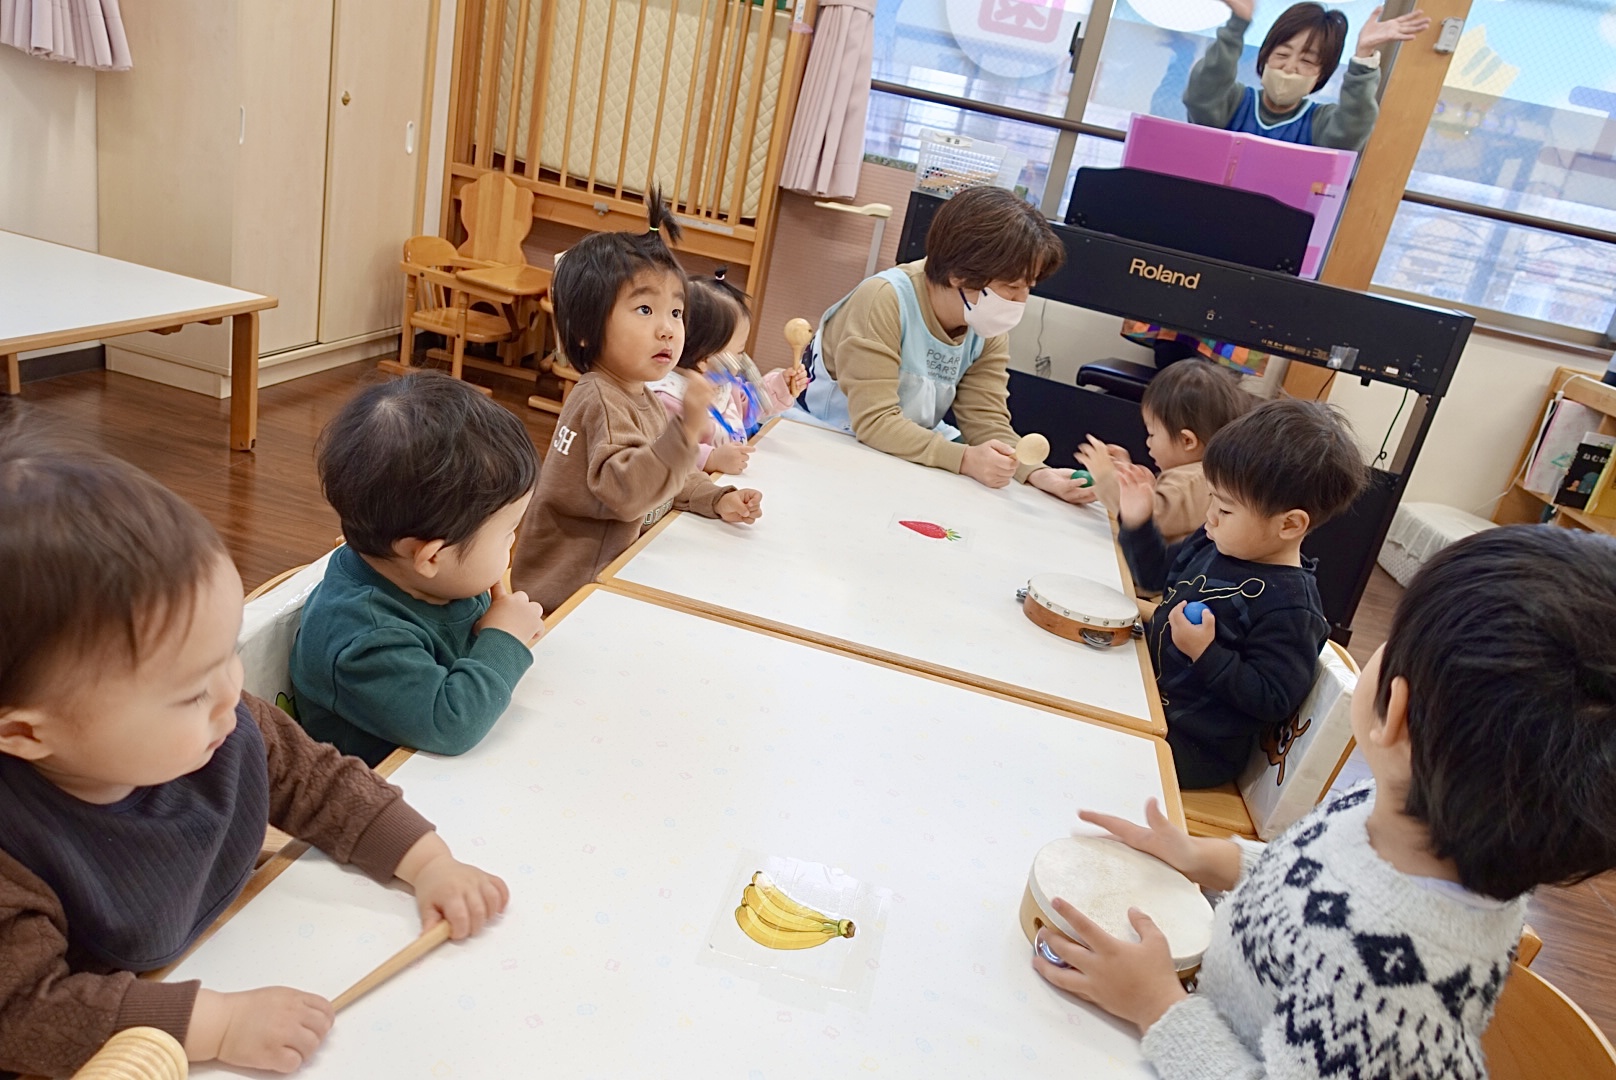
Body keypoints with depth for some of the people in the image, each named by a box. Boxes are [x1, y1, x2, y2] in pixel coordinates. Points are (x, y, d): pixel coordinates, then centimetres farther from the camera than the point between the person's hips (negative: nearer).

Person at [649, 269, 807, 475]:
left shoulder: (721, 382, 15)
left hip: (735, 482, 9)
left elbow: (747, 405, 35)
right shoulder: (669, 397, -18)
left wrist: (780, 387, 27)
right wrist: (711, 459, -31)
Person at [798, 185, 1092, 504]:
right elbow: (873, 421, -31)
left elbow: (986, 421, -9)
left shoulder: (990, 328, -6)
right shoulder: (884, 300, -26)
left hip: (915, 446, 6)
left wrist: (1038, 473, -28)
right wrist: (964, 458, -42)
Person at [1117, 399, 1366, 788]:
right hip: (1150, 685, 8)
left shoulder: (1288, 607, -25)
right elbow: (1158, 574, 16)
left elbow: (1272, 701, -22)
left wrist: (1206, 653, -30)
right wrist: (1137, 523, 1)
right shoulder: (1215, 543, -2)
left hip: (1193, 746, -8)